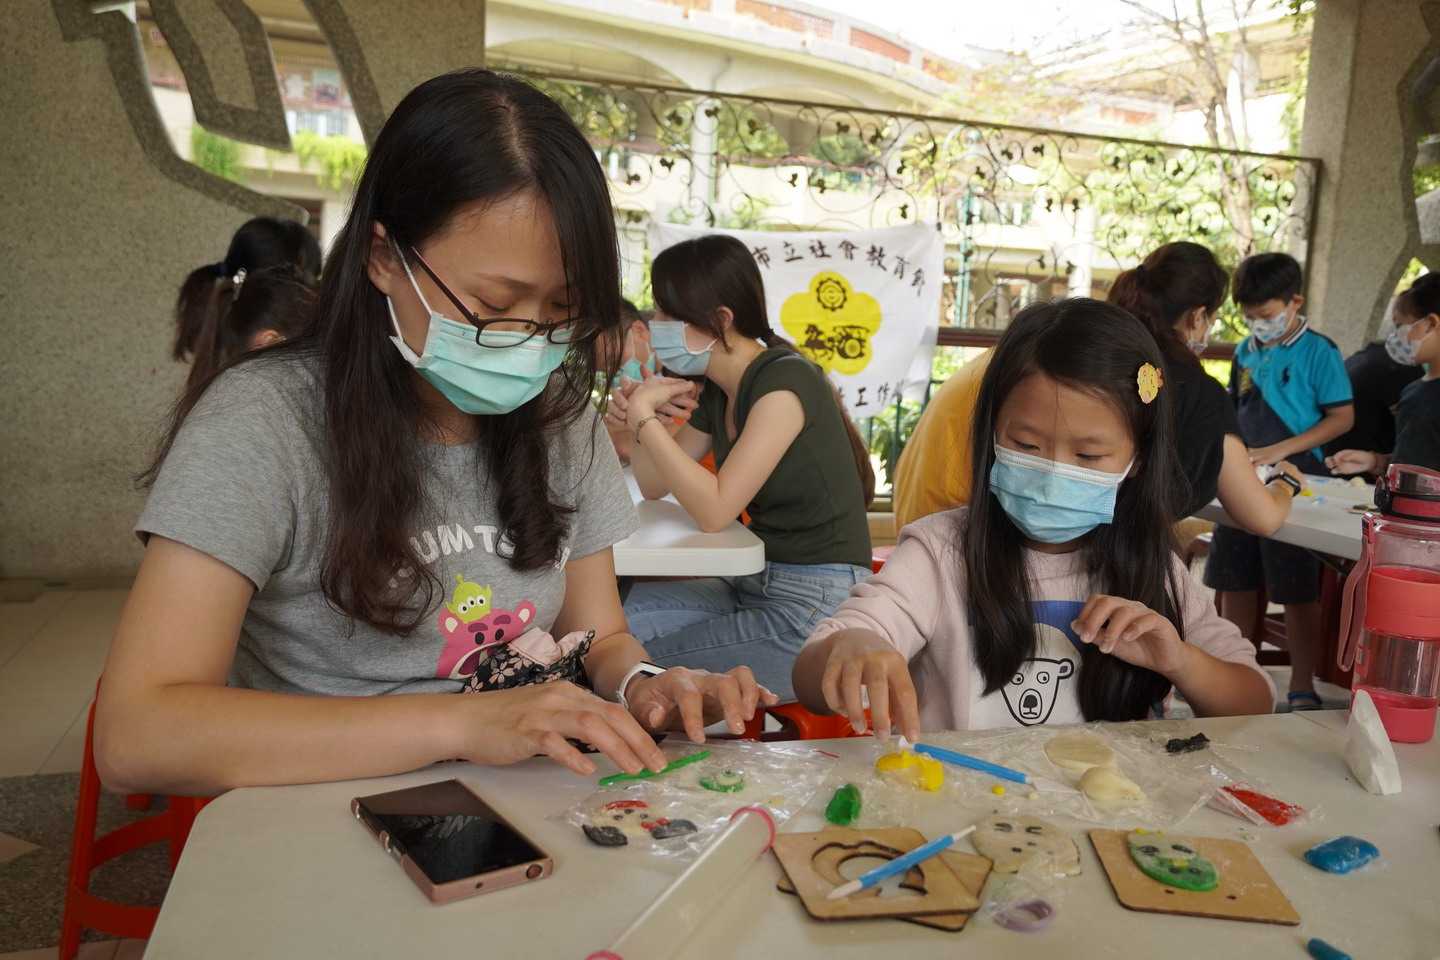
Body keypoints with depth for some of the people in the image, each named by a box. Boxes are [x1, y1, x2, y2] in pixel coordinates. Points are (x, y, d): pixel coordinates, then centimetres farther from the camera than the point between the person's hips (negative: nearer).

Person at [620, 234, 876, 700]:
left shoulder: (784, 381, -19)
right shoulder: (718, 391, 8)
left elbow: (714, 510, -24)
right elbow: (655, 486, 14)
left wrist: (644, 417, -18)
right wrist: (640, 416, -3)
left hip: (816, 608, -8)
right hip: (753, 586, 8)